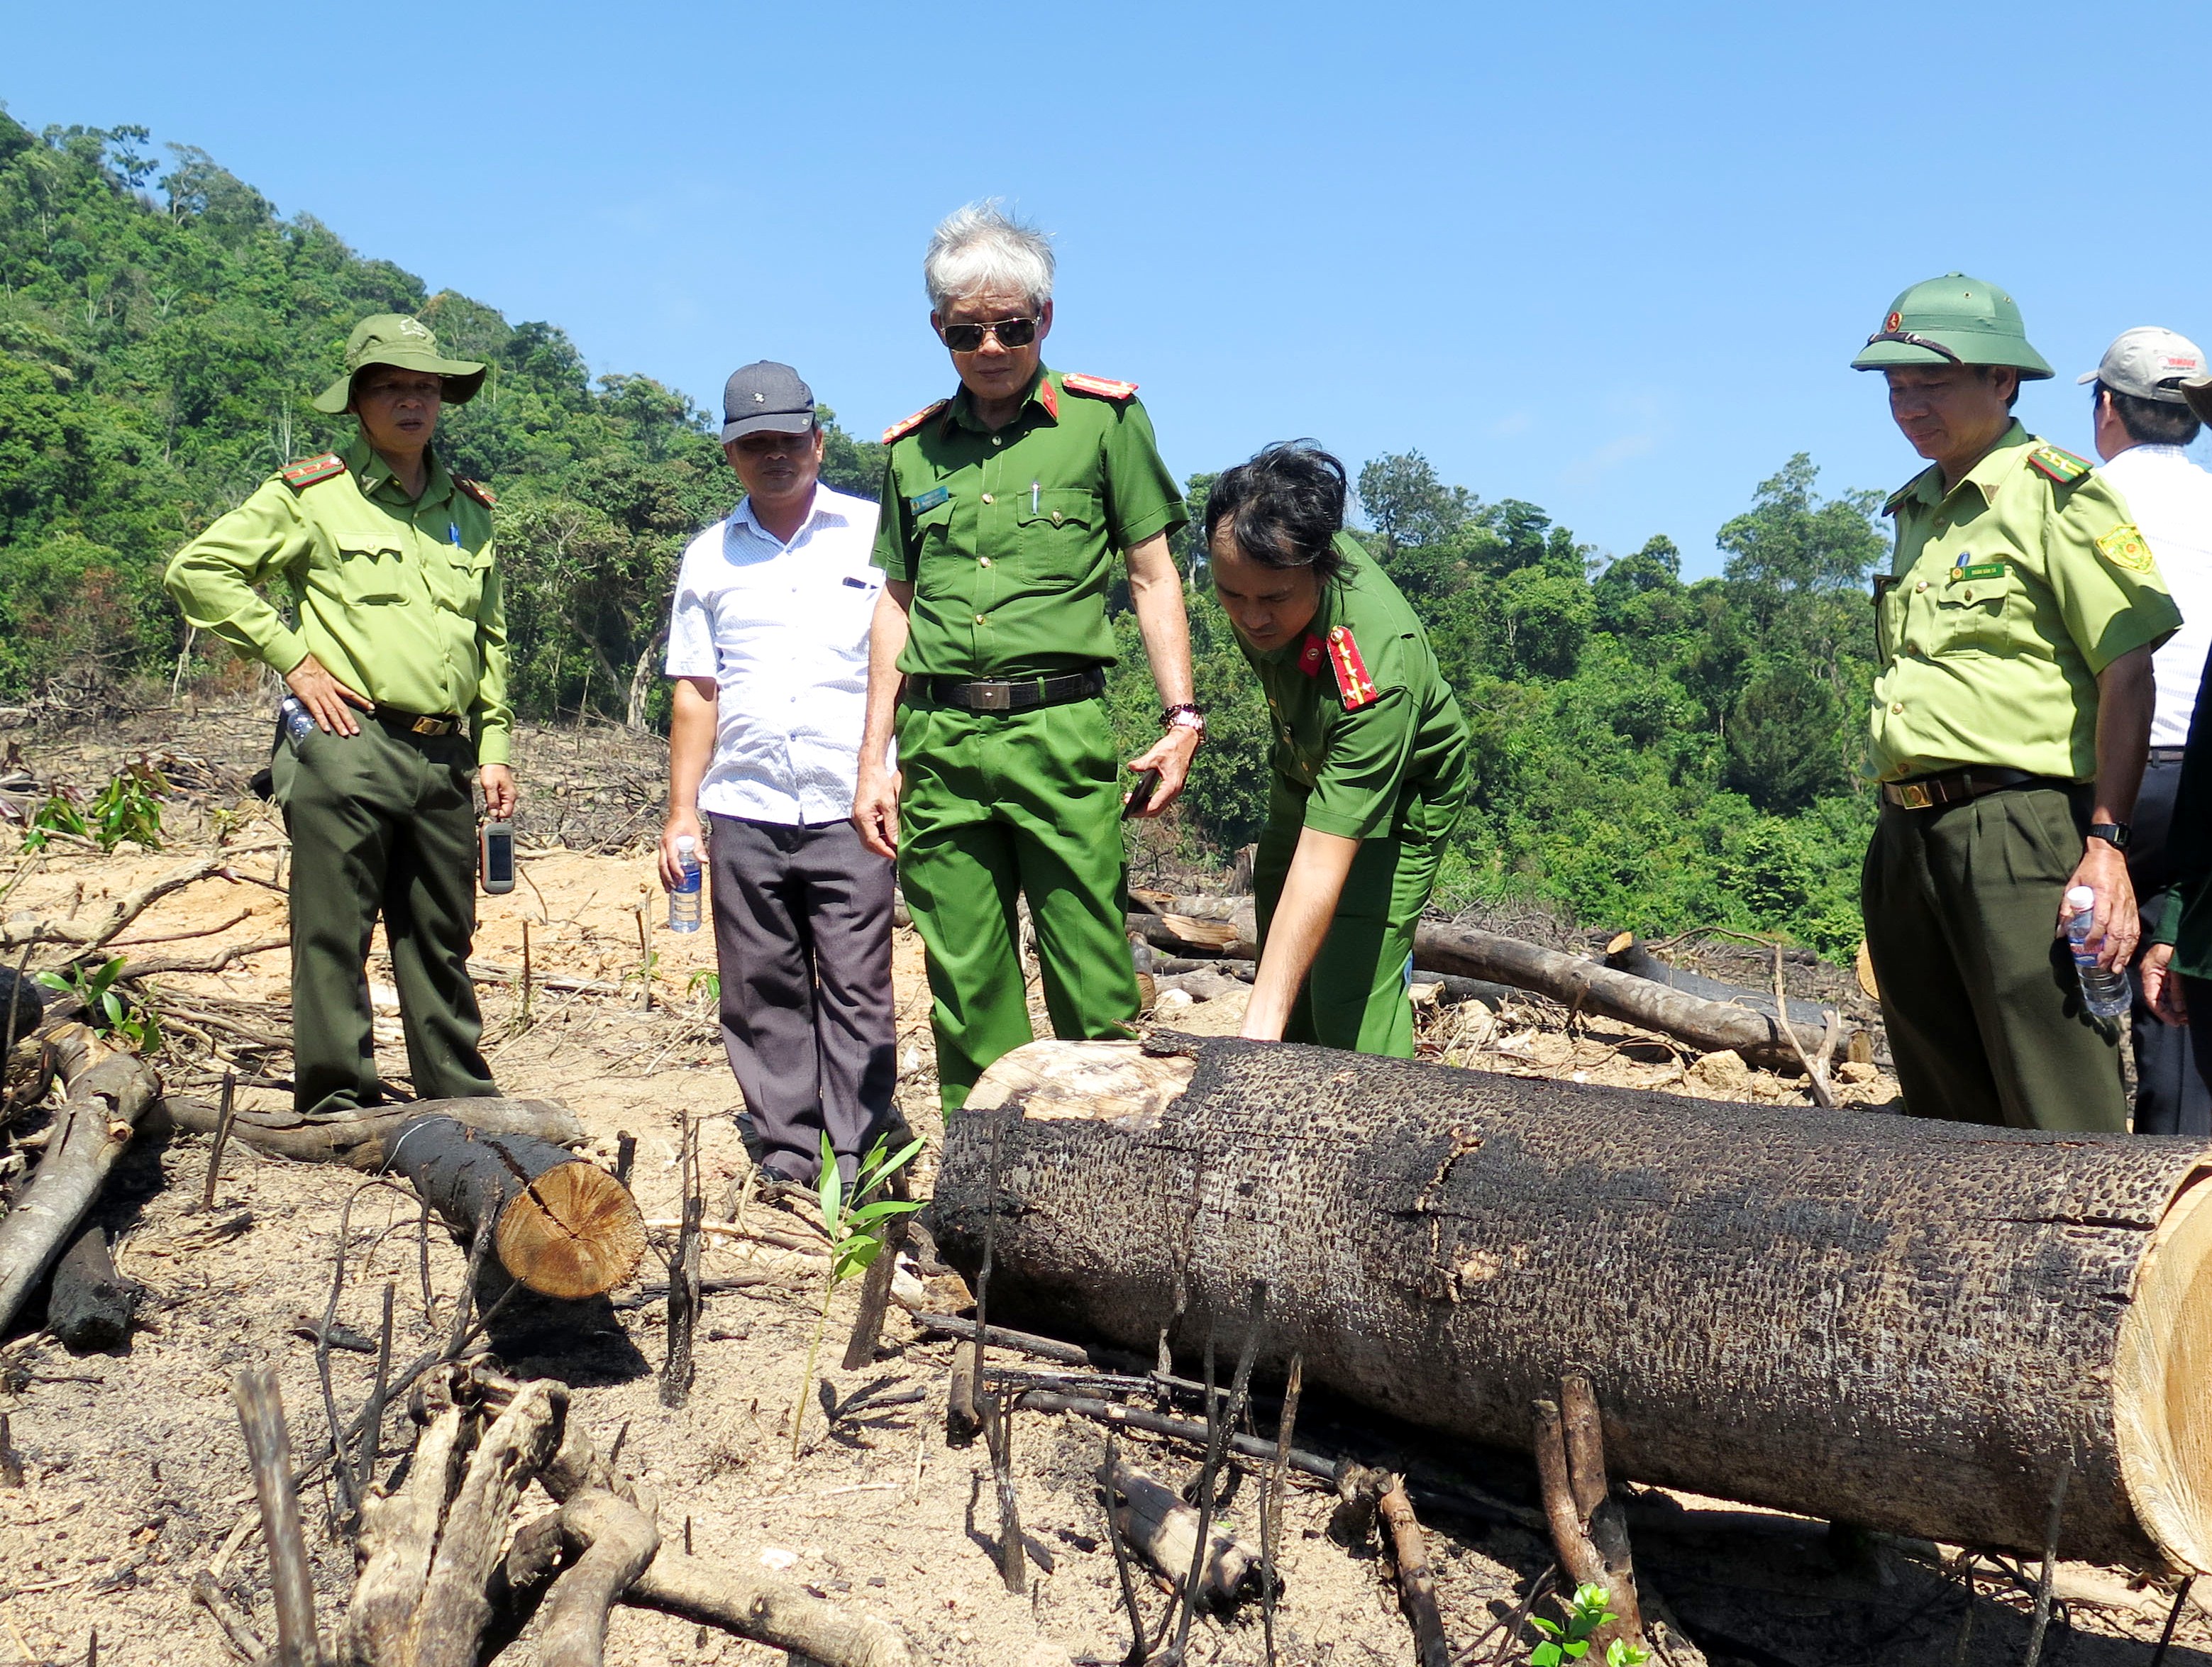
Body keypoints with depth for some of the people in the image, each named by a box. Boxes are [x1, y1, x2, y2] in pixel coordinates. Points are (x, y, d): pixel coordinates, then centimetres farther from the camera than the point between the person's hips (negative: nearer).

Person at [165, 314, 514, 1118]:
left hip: (445, 757, 5)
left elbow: (491, 636, 23)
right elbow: (197, 570, -4)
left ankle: (463, 1104, 20)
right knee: (334, 938, -1)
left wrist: (494, 745, 15)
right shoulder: (311, 494, 0)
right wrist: (292, 658, -7)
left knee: (443, 940, 12)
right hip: (346, 747, -5)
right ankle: (339, 1106, 8)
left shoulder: (469, 508, 16)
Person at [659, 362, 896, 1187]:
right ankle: (787, 1158, 15)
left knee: (856, 992, -3)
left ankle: (861, 1164, 2)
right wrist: (682, 807, 7)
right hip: (745, 811, 3)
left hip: (848, 810, -3)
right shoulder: (710, 557, 13)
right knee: (762, 995, 6)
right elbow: (696, 692, 13)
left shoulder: (875, 536, 5)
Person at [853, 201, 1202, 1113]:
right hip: (939, 741, 3)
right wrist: (876, 755, 14)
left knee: (1092, 983, -3)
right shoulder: (913, 449, 14)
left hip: (1061, 730, -3)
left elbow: (1154, 575, 5)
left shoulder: (1103, 418, 5)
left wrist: (1181, 718, -5)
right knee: (965, 987, 6)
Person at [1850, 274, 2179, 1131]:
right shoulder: (1915, 510, 19)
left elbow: (2127, 672, -10)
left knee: (2061, 1123, -7)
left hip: (2017, 827, -8)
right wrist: (1896, 845, 18)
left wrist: (2107, 842, -17)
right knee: (1944, 1116, 14)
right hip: (1906, 836, 8)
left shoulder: (2057, 491, -4)